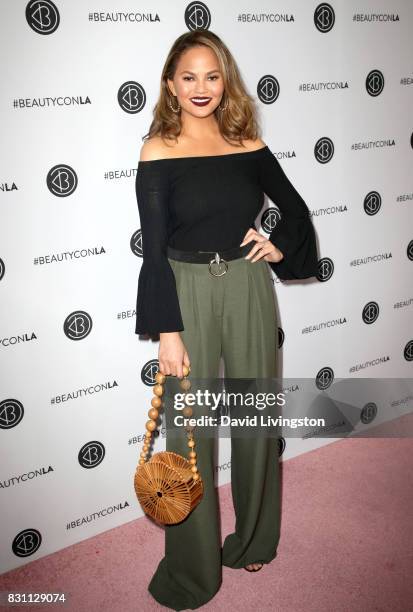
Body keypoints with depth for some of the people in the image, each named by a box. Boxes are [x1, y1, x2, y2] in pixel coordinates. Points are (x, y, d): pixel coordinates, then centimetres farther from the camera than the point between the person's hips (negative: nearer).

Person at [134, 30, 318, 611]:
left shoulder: (248, 145, 3)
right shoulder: (159, 151, -7)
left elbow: (296, 209, 16)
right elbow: (154, 249, -10)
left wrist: (282, 247, -3)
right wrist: (168, 332, -13)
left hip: (249, 288, 4)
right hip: (188, 293, -3)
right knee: (190, 427, 5)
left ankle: (253, 540, 38)